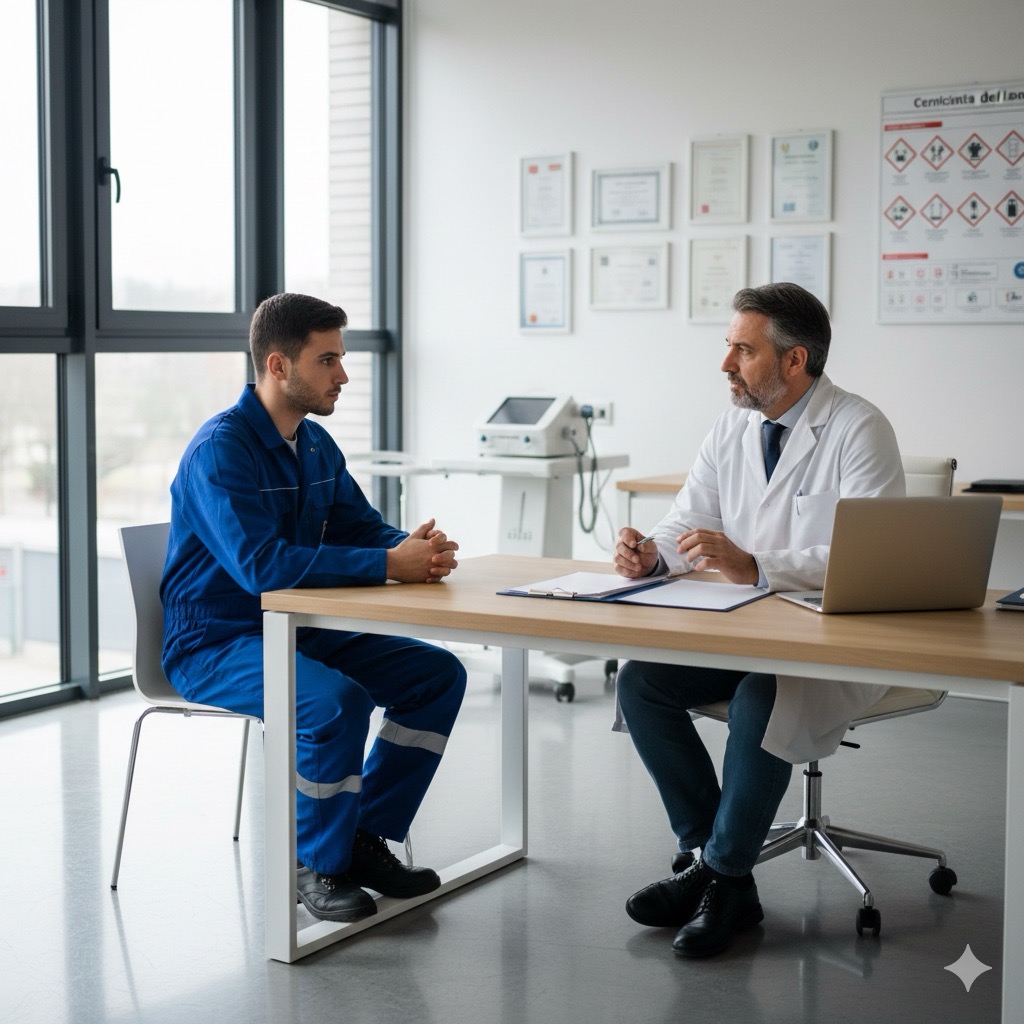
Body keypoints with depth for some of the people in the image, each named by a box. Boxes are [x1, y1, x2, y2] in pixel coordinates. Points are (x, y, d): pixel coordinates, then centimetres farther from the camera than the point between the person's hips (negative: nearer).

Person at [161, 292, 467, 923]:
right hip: (215, 642, -9)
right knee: (336, 701, -33)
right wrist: (390, 566, -31)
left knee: (438, 675, -1)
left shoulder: (316, 444, 8)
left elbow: (362, 525, 11)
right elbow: (261, 564, -31)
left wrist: (417, 547, -14)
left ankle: (365, 838, 8)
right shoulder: (220, 450, -20)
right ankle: (321, 865, -10)